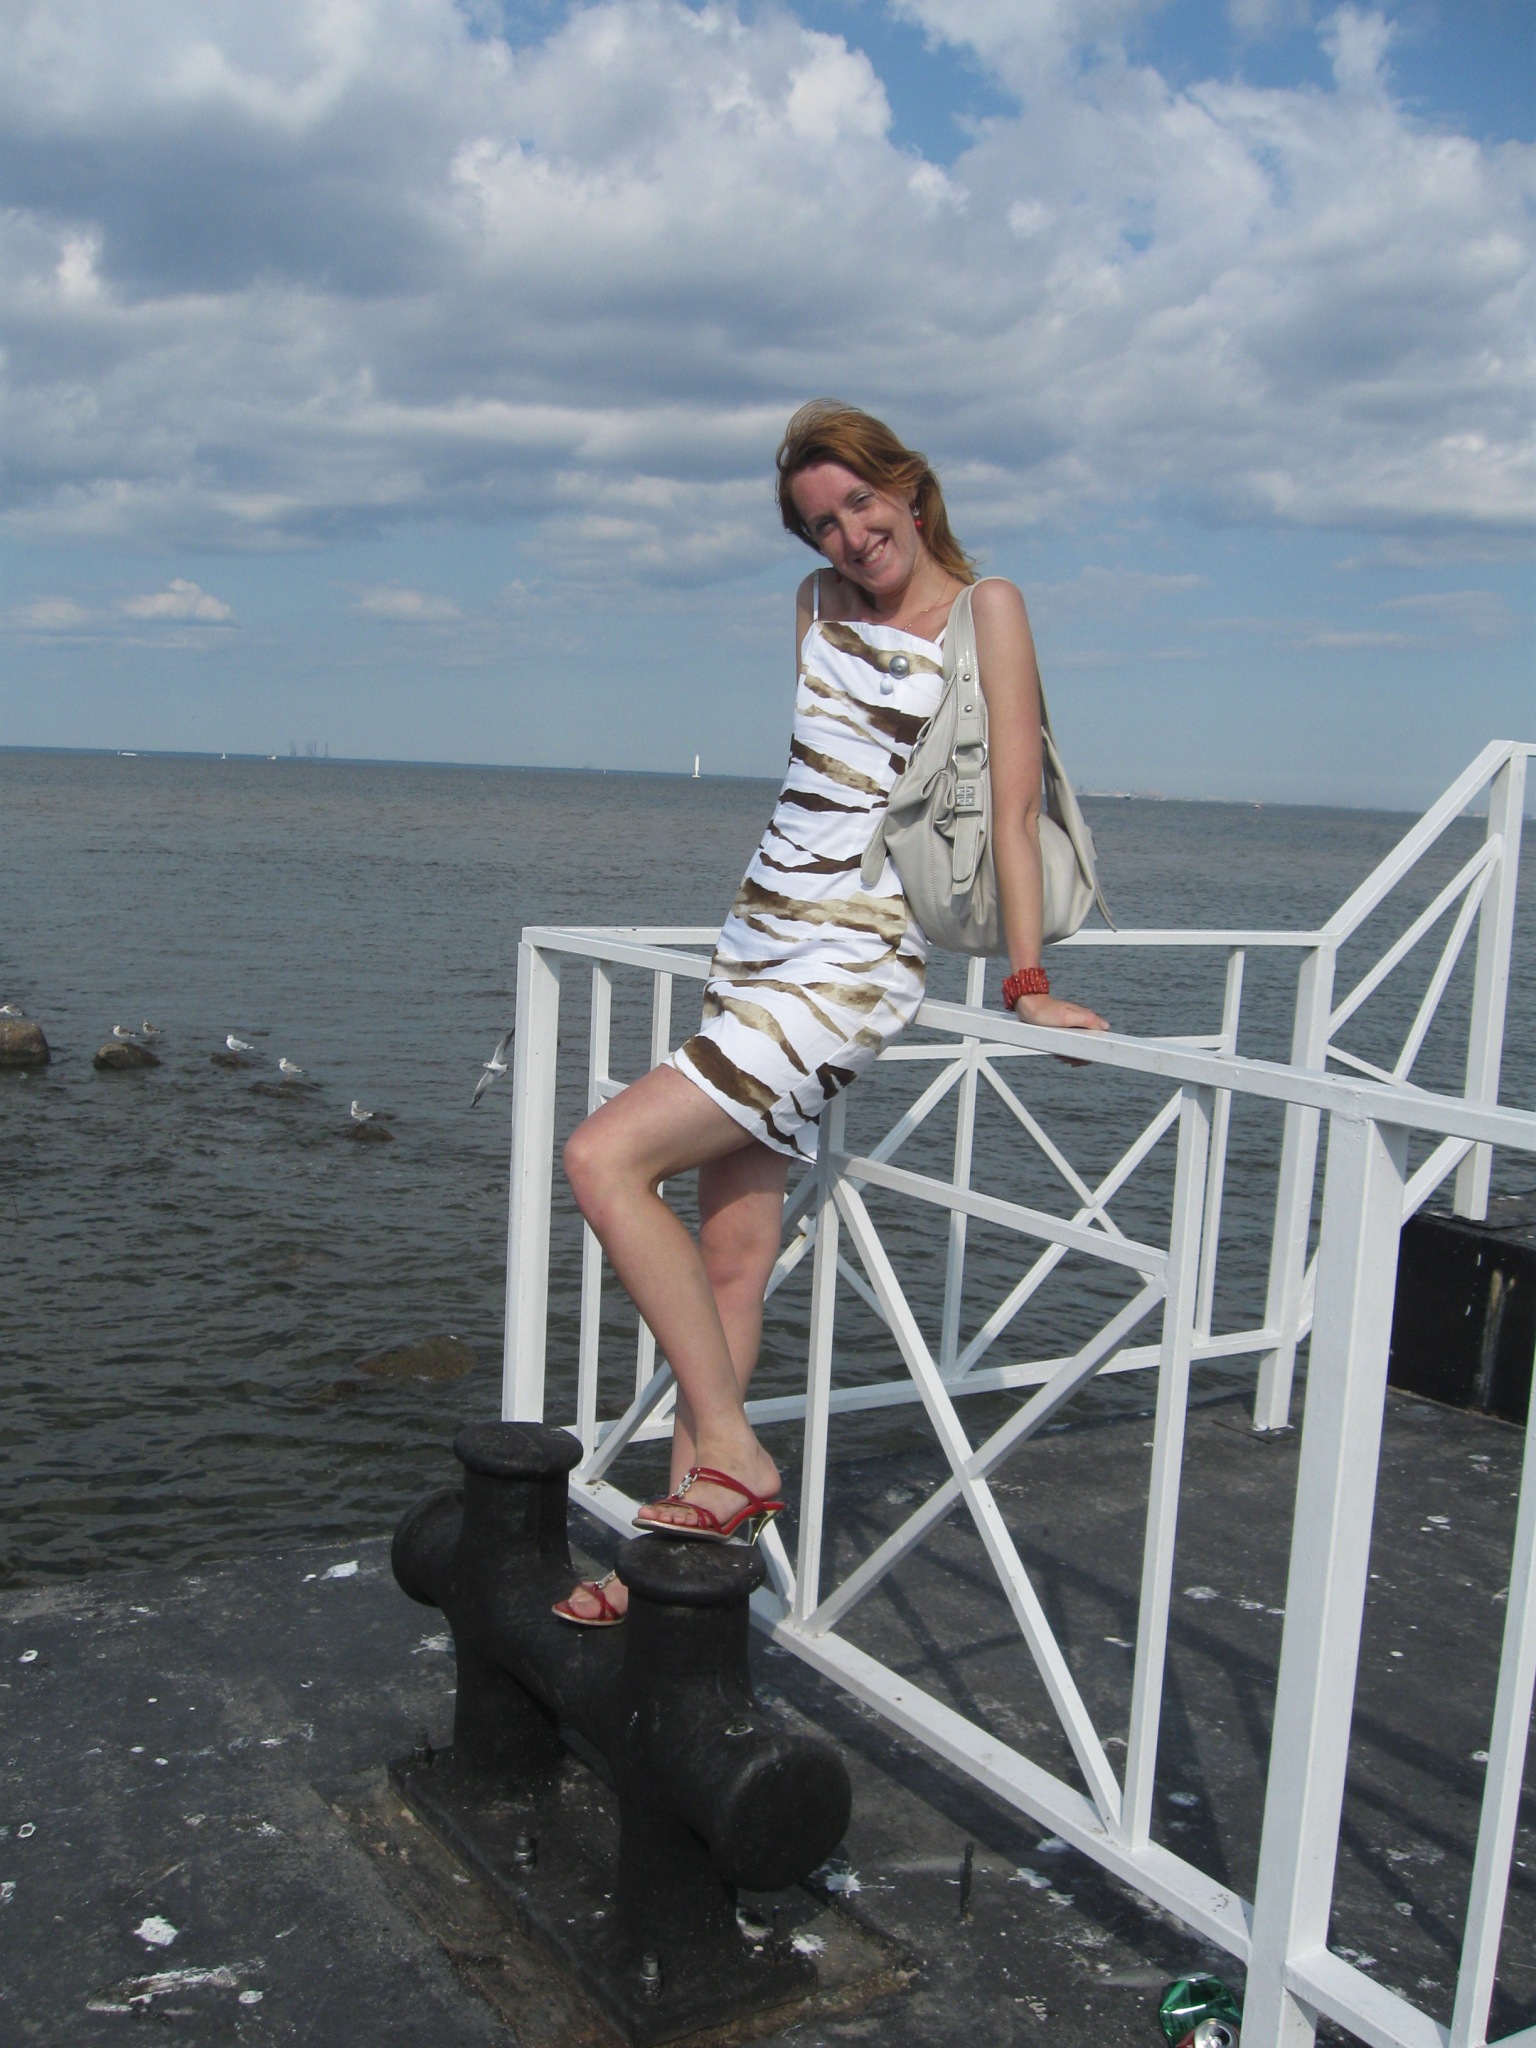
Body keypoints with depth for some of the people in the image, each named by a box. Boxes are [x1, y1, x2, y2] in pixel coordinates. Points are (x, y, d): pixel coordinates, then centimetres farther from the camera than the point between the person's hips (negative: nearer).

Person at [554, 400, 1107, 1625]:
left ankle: (733, 1457, -11)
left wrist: (1027, 985, -15)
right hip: (760, 944, 7)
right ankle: (681, 1546, 11)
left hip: (856, 967, -7)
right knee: (733, 1257, 5)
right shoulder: (822, 605, 15)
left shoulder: (986, 609, -5)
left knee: (605, 1157, -18)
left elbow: (1012, 800, -11)